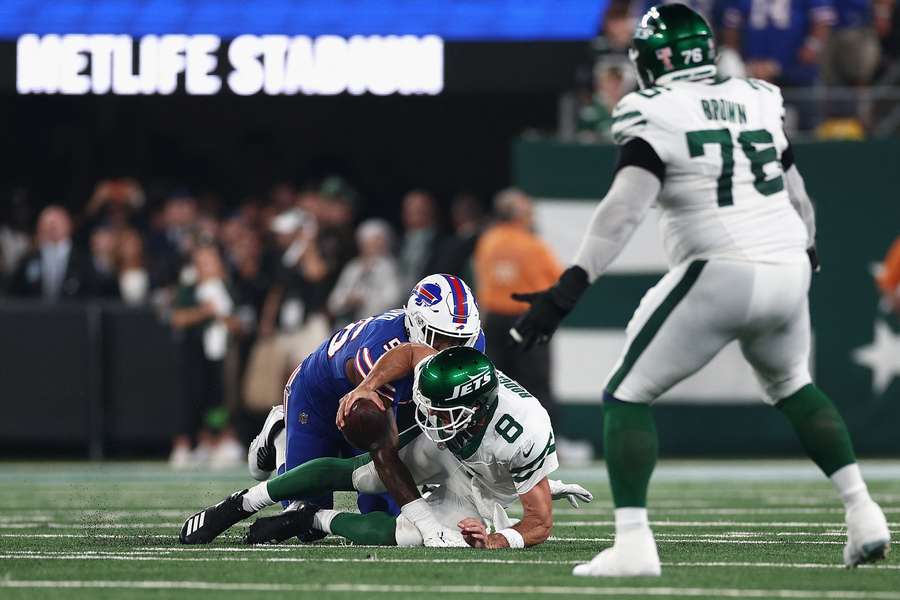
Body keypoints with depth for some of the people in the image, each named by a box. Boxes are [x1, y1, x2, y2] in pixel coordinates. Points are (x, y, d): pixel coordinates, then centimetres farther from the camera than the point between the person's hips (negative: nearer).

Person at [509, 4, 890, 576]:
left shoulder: (656, 117, -5)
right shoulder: (760, 104, 13)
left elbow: (625, 209, -19)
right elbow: (799, 200, 24)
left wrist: (570, 288, -24)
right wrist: (806, 255, 44)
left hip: (717, 276, -6)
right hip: (787, 271, 6)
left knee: (627, 396, 6)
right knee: (792, 387, 32)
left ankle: (633, 544, -7)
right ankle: (863, 515, 22)